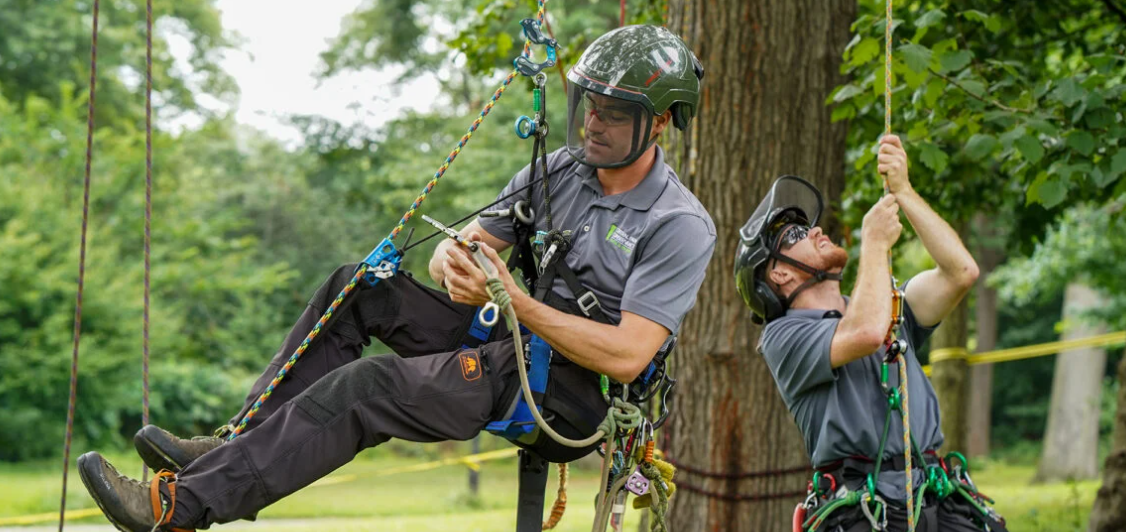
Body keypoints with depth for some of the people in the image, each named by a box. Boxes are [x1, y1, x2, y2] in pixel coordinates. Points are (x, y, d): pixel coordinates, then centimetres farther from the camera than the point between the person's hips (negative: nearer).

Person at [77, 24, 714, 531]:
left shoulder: (680, 226, -15)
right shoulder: (558, 171, 8)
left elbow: (627, 357, -23)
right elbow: (459, 251, 9)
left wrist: (512, 299, -26)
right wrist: (453, 264, -18)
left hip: (569, 396, -8)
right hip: (507, 341, 8)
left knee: (367, 387, -24)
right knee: (359, 289, -5)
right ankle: (239, 444, -8)